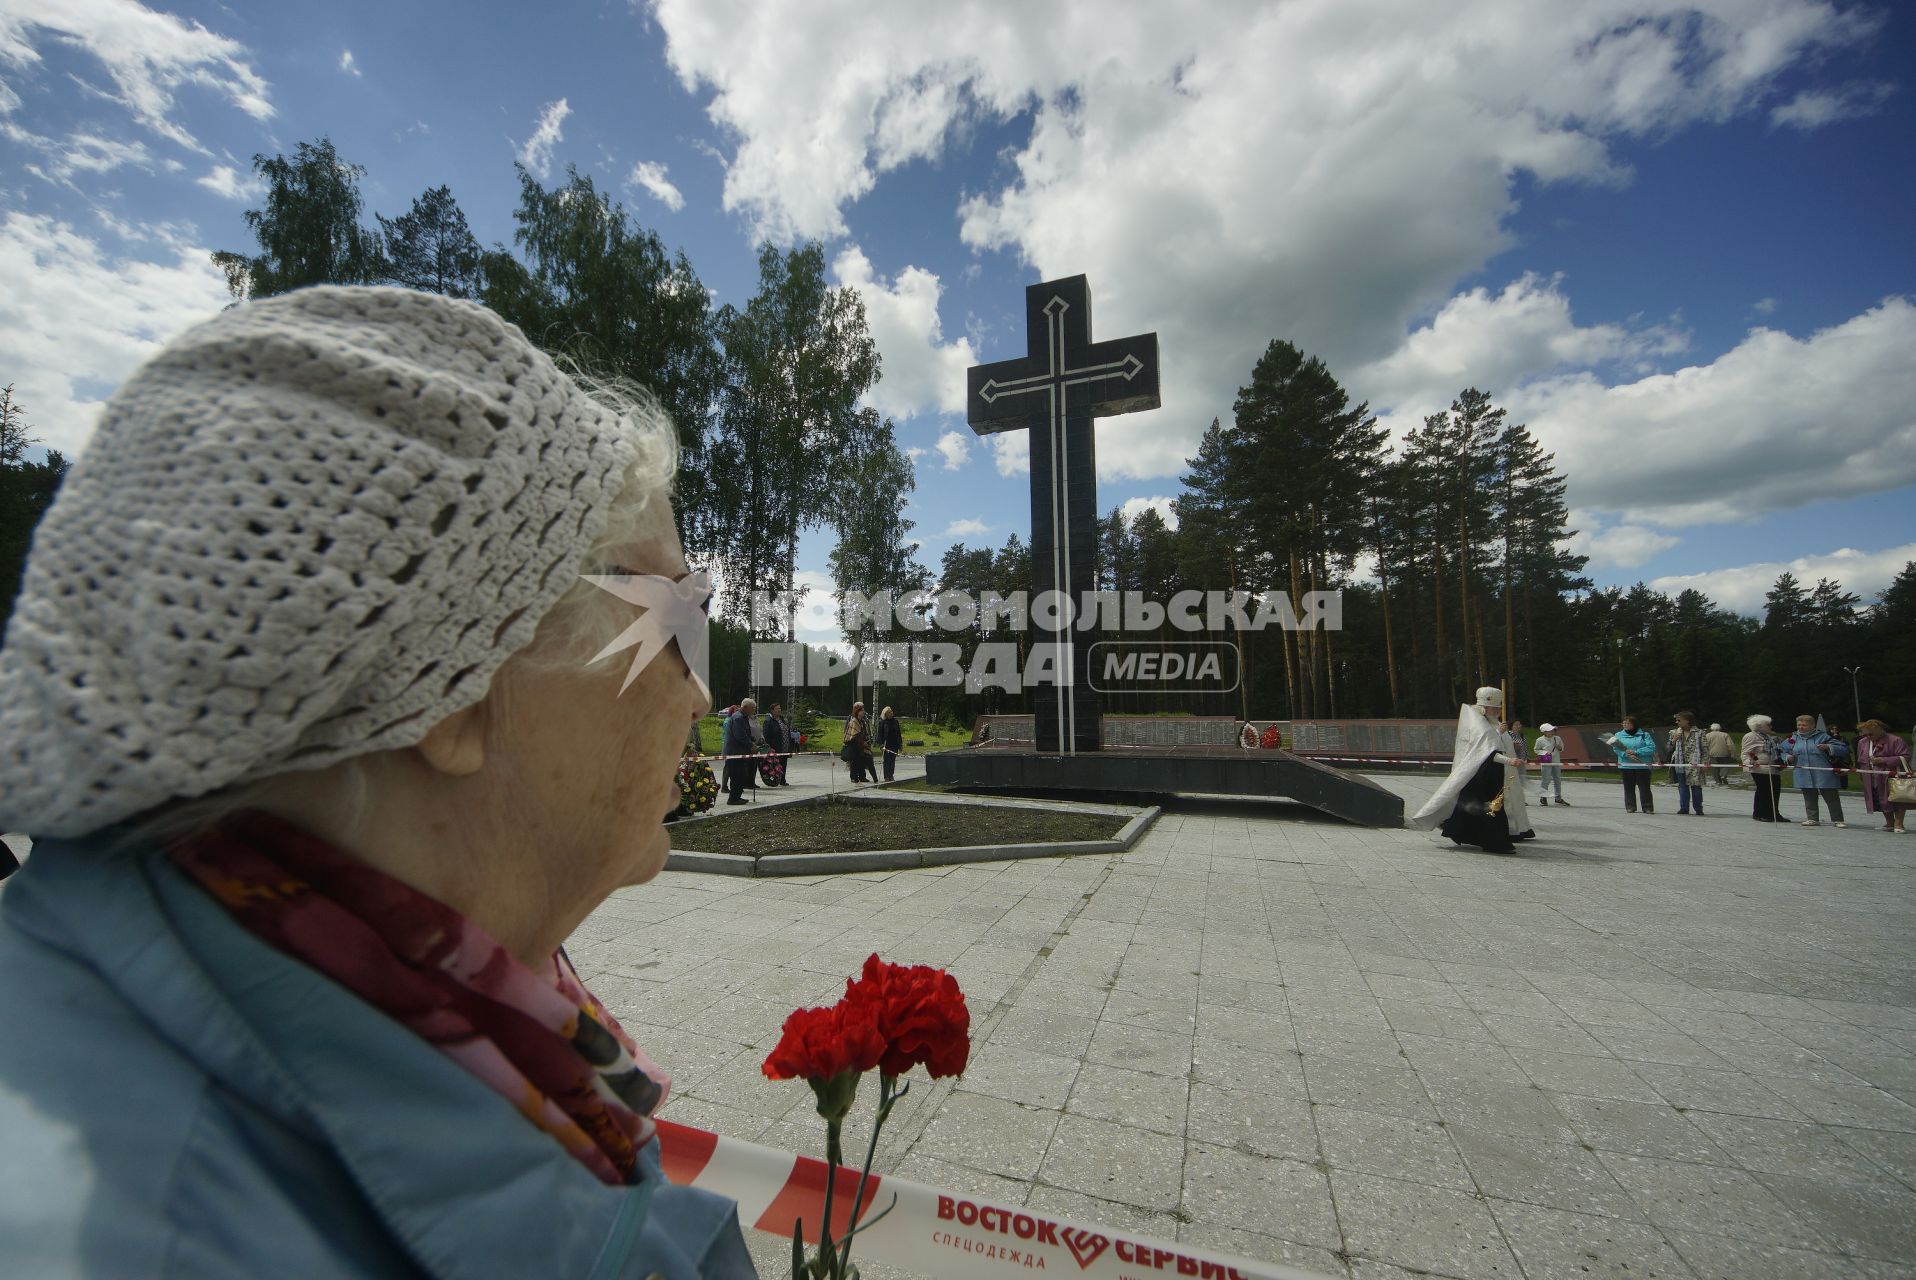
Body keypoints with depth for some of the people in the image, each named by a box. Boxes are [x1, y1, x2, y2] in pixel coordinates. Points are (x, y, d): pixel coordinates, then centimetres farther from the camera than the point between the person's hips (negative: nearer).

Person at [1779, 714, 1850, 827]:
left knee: (1831, 797, 2)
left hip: (1823, 775, -3)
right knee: (1809, 798, 11)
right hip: (1803, 775, 3)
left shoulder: (1823, 736, -2)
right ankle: (1812, 819, 19)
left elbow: (1844, 748, -5)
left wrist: (1828, 747, -21)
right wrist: (1788, 757, -1)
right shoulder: (1793, 738, 8)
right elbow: (1781, 751, 18)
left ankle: (1837, 820, 12)